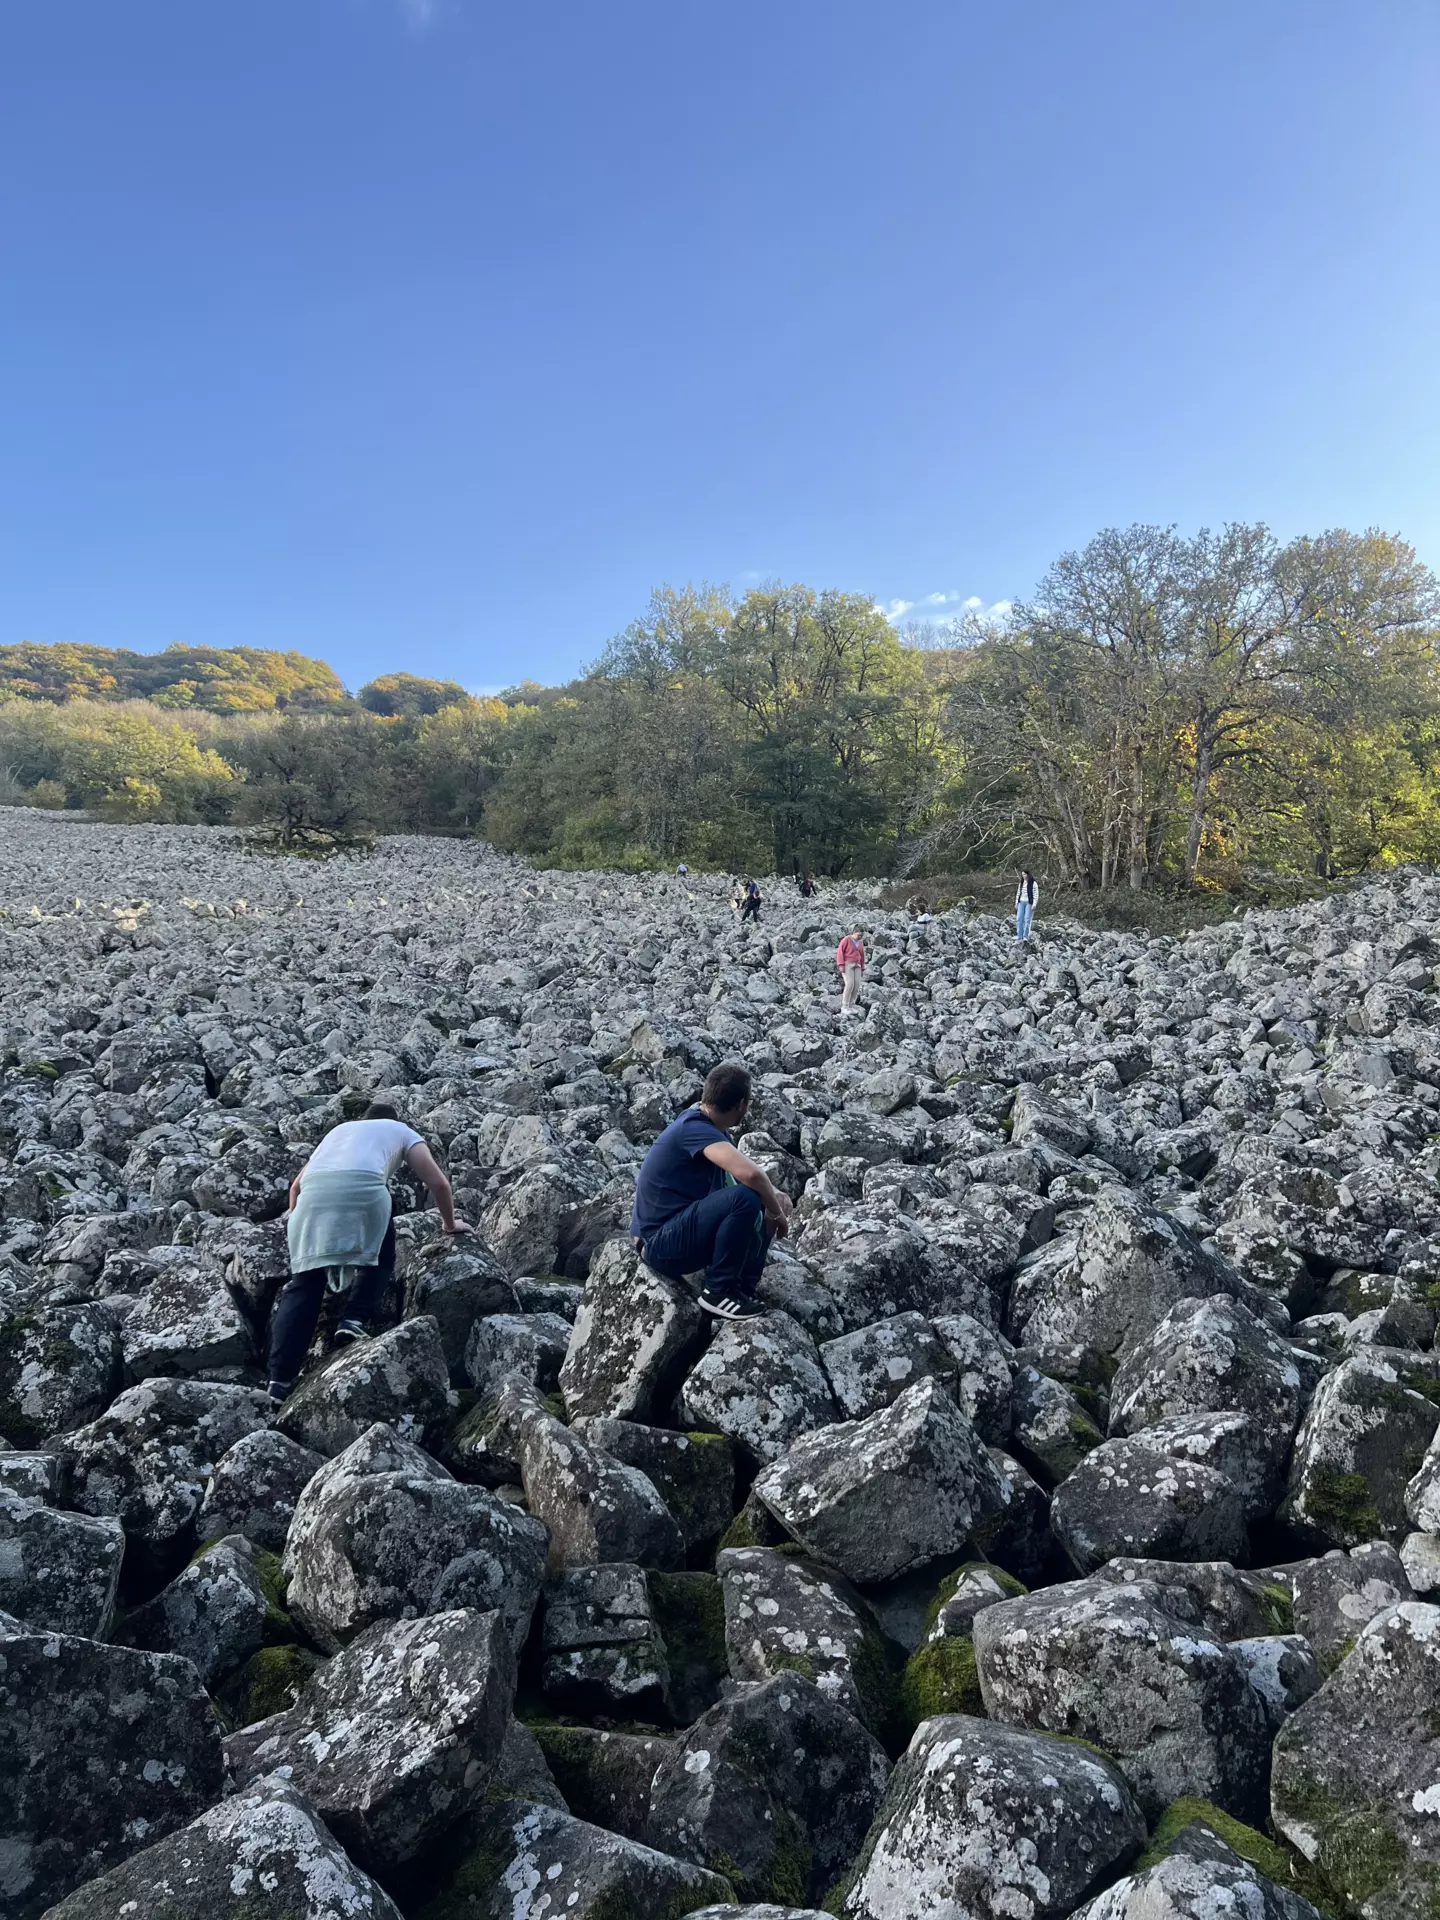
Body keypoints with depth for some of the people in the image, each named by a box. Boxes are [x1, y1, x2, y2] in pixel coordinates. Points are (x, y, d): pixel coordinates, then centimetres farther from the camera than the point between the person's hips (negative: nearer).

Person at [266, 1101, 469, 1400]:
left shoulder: (339, 1129, 42)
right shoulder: (402, 1131, 32)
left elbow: (296, 1185, 38)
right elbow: (438, 1184, 25)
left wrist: (297, 1226, 51)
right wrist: (450, 1223, 39)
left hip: (313, 1191, 3)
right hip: (362, 1187, -3)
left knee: (305, 1282, 7)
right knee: (379, 1259, 22)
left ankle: (280, 1379, -1)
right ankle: (354, 1321, 1)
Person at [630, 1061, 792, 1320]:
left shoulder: (712, 1129, 8)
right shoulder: (694, 1128, -21)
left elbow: (747, 1169, 19)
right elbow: (748, 1173, -35)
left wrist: (774, 1195, -3)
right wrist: (776, 1212, -17)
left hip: (682, 1227, 10)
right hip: (661, 1244, -10)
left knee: (763, 1210, 9)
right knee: (745, 1199, -28)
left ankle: (742, 1290, 4)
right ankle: (719, 1291, -13)